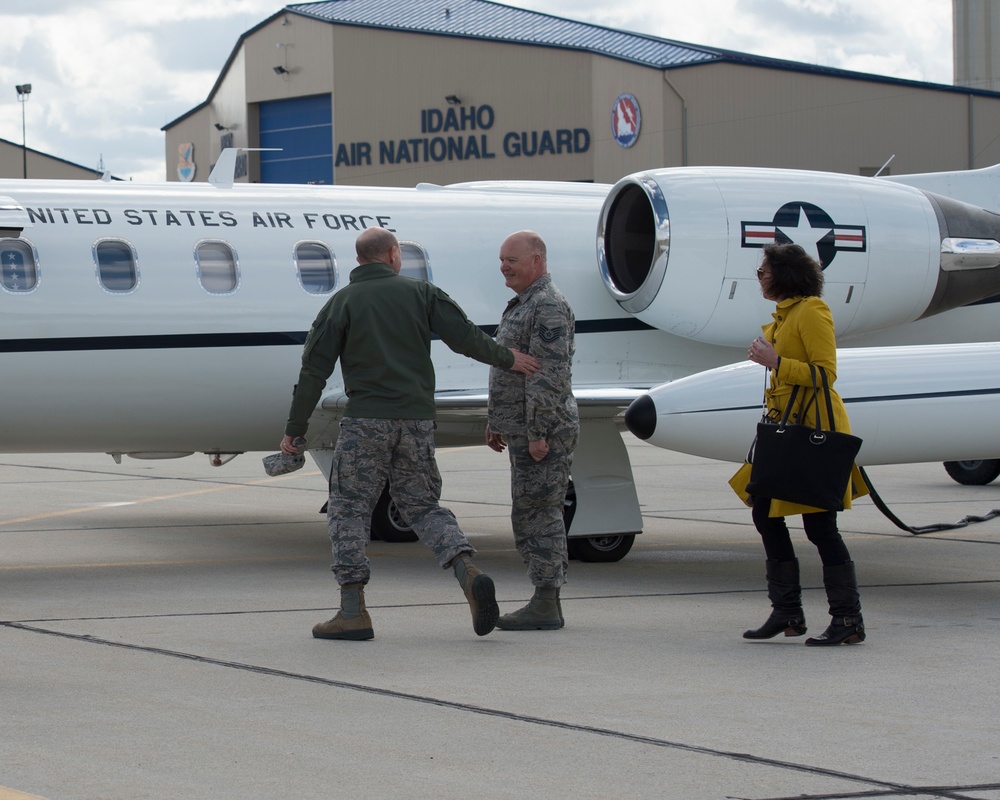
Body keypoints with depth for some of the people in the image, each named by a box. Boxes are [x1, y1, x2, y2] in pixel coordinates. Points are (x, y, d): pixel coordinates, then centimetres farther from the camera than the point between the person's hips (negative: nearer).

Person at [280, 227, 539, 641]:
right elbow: (465, 336, 2)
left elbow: (314, 370, 0)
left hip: (366, 420, -3)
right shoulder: (420, 293, 8)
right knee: (422, 506, 14)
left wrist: (294, 429, 5)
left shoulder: (342, 303, 3)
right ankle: (469, 573, -10)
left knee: (349, 509, 5)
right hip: (417, 420, 3)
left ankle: (353, 612, -2)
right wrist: (506, 359, 19)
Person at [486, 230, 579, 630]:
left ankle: (545, 606, -6)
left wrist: (538, 432, -24)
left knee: (537, 514, -9)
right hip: (523, 431, 11)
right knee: (535, 515, 11)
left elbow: (549, 376, -22)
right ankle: (547, 604, 15)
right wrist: (496, 421, 22)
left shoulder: (549, 306, -15)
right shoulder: (523, 305, 19)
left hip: (545, 432, -11)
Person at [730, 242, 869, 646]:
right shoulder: (784, 314, 15)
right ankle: (787, 613, 14)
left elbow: (825, 372, -19)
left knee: (819, 525, -8)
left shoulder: (811, 312, -13)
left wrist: (775, 362, -21)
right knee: (765, 514, 8)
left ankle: (849, 620, -1)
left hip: (815, 430, -10)